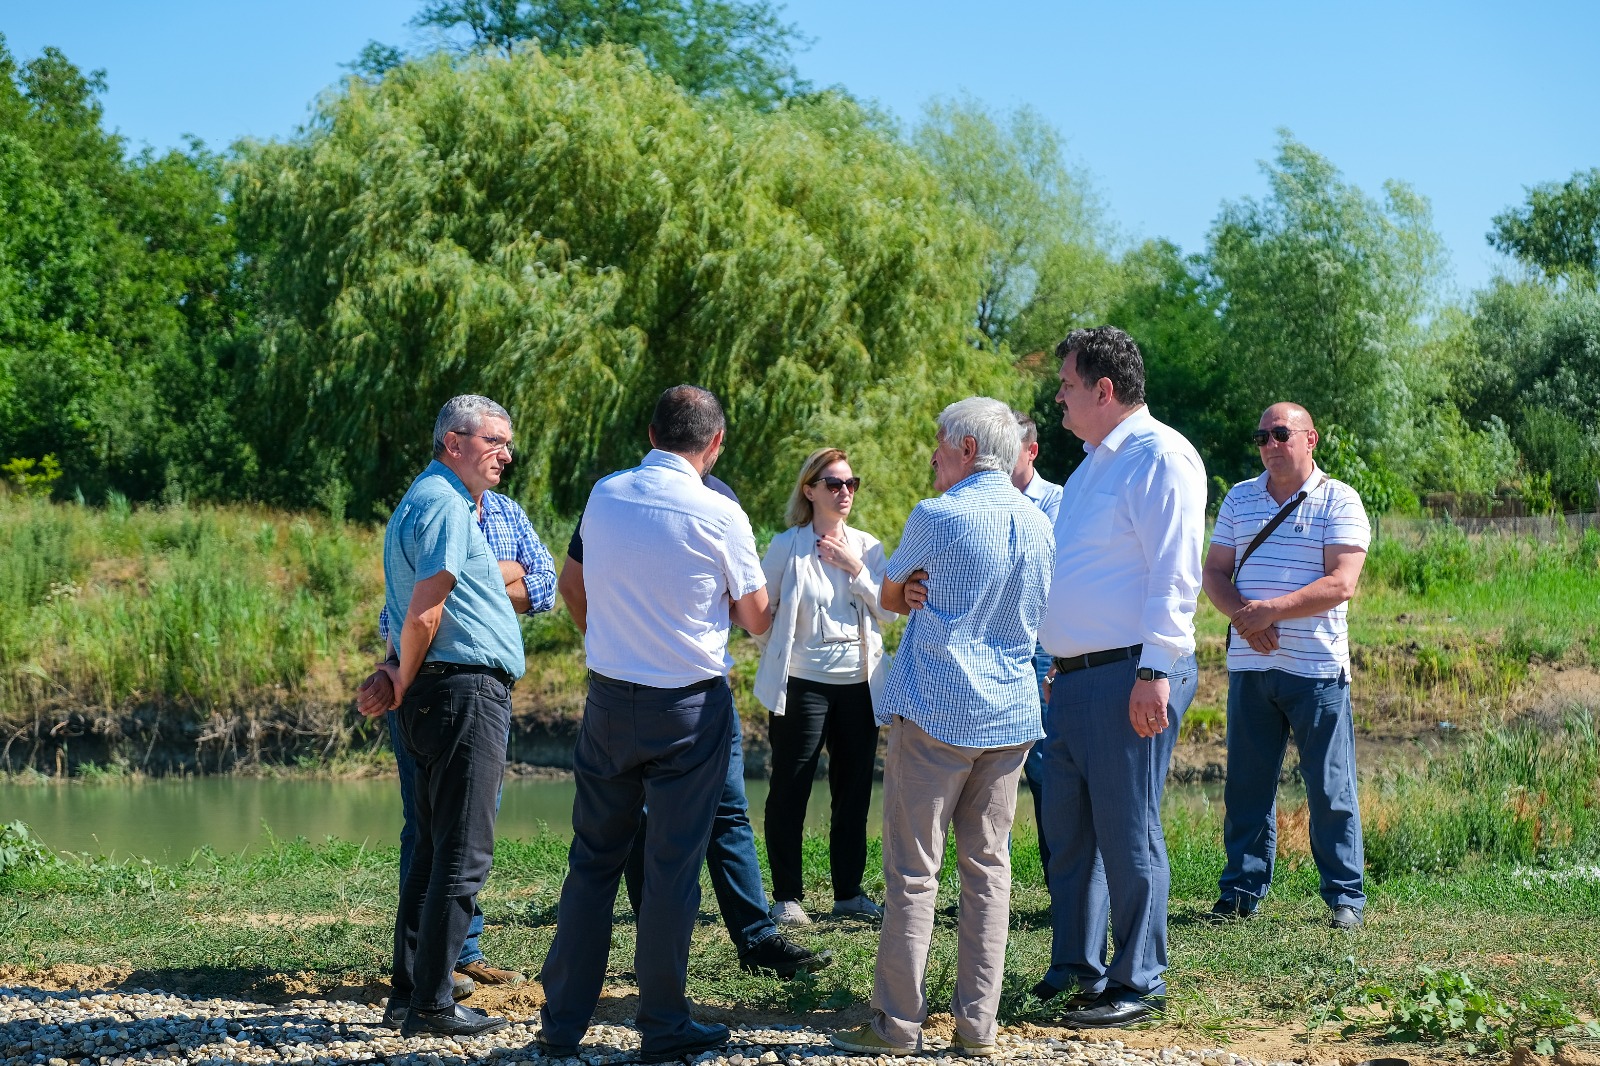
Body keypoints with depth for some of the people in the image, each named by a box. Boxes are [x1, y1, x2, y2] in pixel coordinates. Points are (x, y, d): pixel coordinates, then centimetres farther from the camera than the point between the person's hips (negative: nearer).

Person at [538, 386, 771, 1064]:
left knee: (593, 861, 11)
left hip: (608, 700, 4)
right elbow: (757, 620, -1)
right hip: (689, 710, -4)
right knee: (672, 867, 4)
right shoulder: (718, 515, -12)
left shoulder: (603, 497, 1)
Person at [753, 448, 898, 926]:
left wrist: (856, 569, -9)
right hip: (804, 685, -4)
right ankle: (787, 896, 8)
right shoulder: (787, 547, -3)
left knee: (854, 791, 9)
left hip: (860, 684, 4)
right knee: (789, 792, 0)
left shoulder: (868, 547, 8)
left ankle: (849, 892, 20)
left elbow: (888, 611, 0)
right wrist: (779, 657, 4)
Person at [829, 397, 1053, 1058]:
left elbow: (890, 598, 6)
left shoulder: (936, 518, -9)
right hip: (1011, 714, 6)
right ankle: (977, 1025, 8)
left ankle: (899, 1024, 1)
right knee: (988, 867, 8)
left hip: (935, 712, -6)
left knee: (913, 871, -1)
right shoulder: (1037, 524, 10)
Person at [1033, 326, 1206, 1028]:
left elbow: (1175, 574, -17)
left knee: (1128, 835, -4)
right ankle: (1075, 972, 23)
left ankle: (1139, 985, 5)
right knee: (1067, 832, 13)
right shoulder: (1091, 465, 21)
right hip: (1073, 679, 10)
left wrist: (1154, 671, -22)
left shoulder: (1160, 456, -10)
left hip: (1129, 677, -9)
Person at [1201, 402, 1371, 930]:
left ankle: (1345, 895, 7)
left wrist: (1270, 611, -17)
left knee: (1330, 787, 0)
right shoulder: (1239, 499, 13)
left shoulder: (1338, 501, -1)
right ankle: (1242, 889, 14)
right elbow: (1213, 572, 12)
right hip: (1249, 665, 4)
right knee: (1245, 782, 6)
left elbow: (1341, 584, -11)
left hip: (1317, 668, -4)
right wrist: (1242, 614, -8)